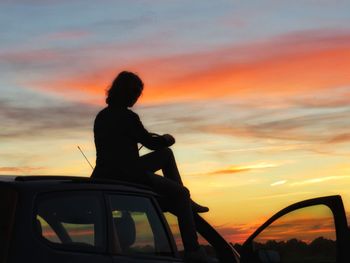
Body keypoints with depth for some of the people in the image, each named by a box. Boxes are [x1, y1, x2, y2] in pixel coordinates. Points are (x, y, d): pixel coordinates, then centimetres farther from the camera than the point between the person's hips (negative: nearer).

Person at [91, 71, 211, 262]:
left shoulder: (102, 116, 10)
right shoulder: (127, 117, -17)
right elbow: (149, 142, -9)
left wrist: (161, 140, 20)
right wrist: (167, 139, 12)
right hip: (126, 176, -9)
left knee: (166, 154, 23)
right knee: (180, 192, 1)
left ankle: (184, 204, 27)